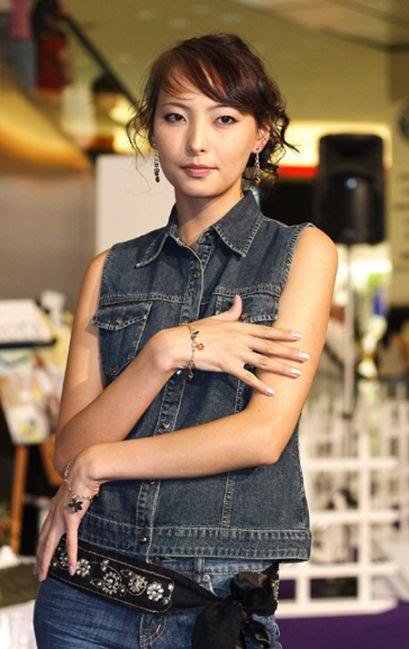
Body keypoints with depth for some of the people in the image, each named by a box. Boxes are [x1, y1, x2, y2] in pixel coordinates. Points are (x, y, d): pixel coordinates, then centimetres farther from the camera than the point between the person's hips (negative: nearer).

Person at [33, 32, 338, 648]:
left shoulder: (302, 251, 0)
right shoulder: (112, 270, 9)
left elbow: (264, 435, -11)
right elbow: (70, 447, 0)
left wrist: (98, 464, -6)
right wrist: (167, 351, -14)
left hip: (221, 597, -2)